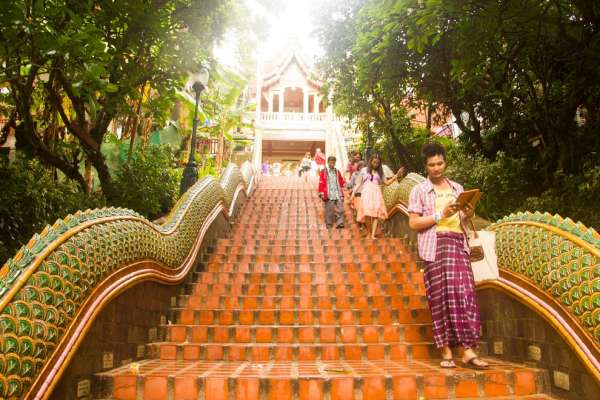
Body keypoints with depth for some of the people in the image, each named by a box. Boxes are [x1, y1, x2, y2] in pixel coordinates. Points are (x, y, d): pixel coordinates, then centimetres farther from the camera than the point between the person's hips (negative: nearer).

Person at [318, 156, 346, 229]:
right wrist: (321, 193, -6)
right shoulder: (323, 172, 3)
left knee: (340, 209, -5)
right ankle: (329, 225, 11)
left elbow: (341, 182, 21)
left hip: (338, 194, 4)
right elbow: (321, 183, -1)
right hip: (329, 195, -3)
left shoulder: (337, 172, 15)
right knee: (329, 210, 0)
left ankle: (340, 223, -3)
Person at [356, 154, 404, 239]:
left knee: (376, 214, -13)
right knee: (367, 214, -13)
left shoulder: (380, 172, 17)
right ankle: (369, 233, 8)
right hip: (366, 194, -1)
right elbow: (359, 183, 13)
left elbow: (387, 182, 12)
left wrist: (397, 175, 7)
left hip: (376, 194, 1)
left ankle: (373, 235, -18)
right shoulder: (364, 170, 12)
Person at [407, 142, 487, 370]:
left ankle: (468, 351, -2)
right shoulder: (419, 191, 5)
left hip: (458, 244, 4)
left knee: (464, 294, -4)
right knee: (440, 298, -3)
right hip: (434, 246, -3)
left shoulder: (457, 188, 18)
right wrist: (440, 215, -12)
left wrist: (467, 215, -3)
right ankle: (446, 352, 5)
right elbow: (413, 223, -3)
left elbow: (462, 221, 19)